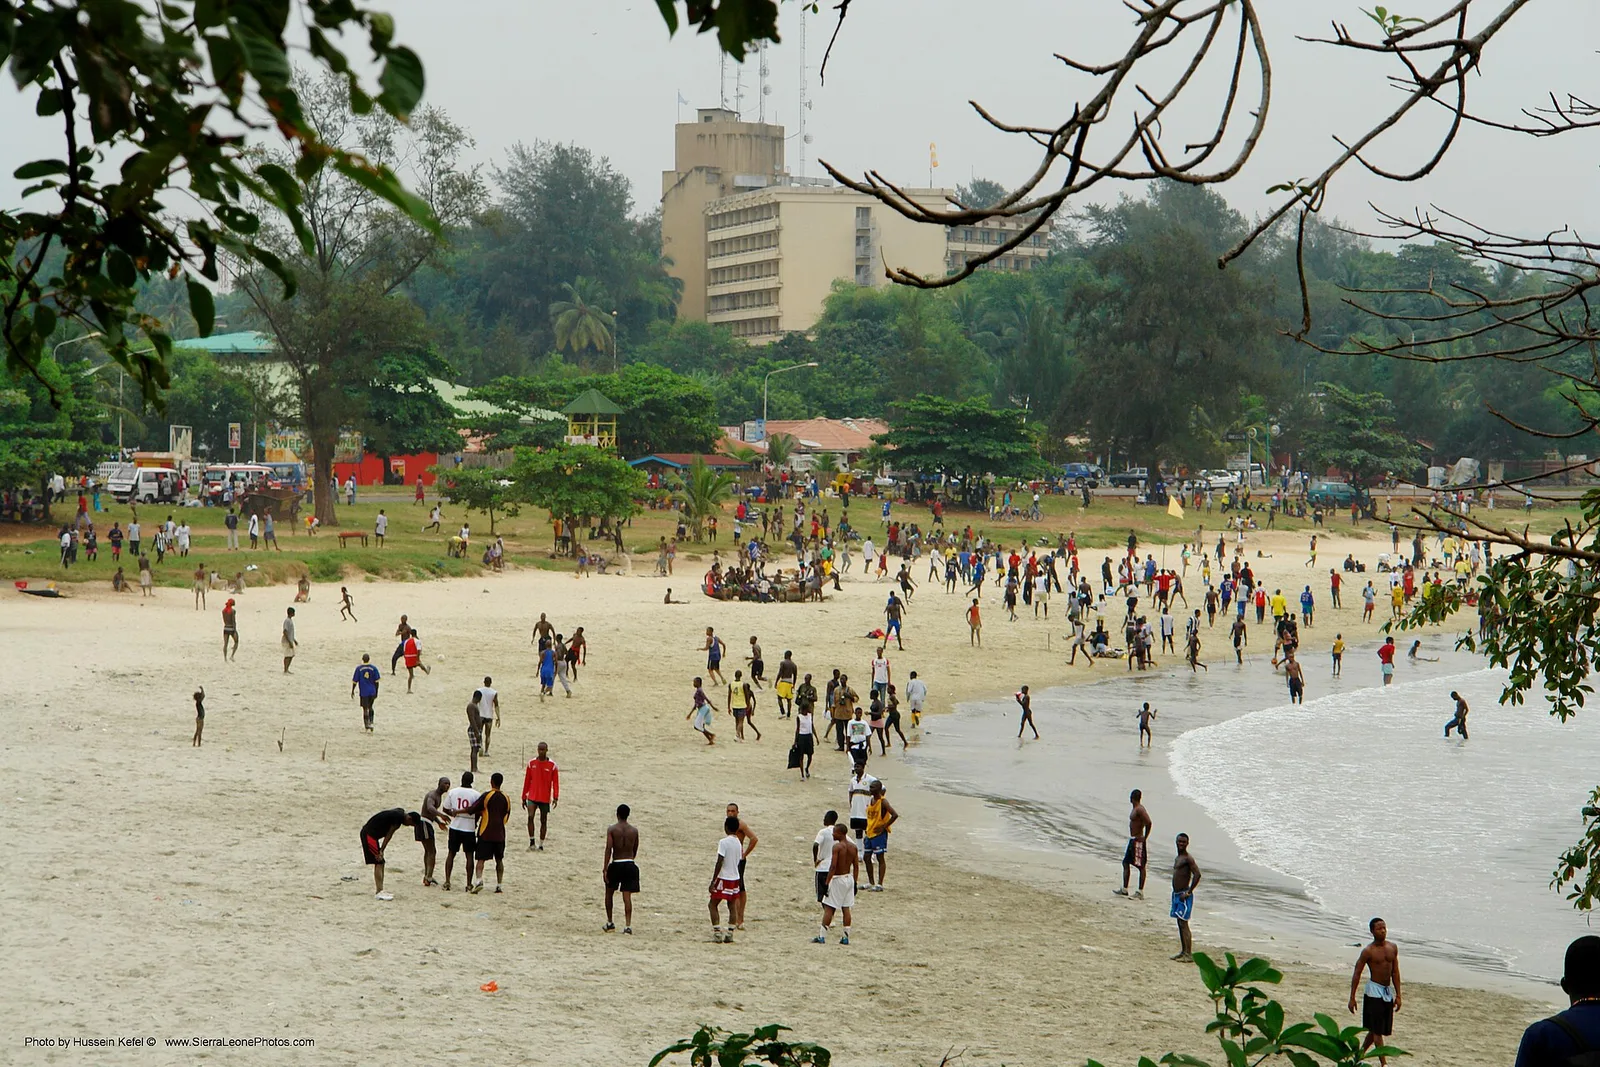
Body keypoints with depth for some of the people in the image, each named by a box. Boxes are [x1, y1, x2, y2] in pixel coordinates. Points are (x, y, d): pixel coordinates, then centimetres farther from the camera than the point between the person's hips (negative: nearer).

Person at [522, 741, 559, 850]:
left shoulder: (552, 765, -3)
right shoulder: (531, 763, 3)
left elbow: (555, 782, -3)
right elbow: (527, 781, 9)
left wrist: (555, 797, -15)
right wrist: (524, 797, 9)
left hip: (545, 798, -1)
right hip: (532, 796, 1)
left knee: (543, 821, 6)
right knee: (530, 817, -16)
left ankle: (541, 845, 15)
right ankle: (532, 842, -8)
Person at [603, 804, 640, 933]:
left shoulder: (612, 829, -6)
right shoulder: (634, 831, 3)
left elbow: (608, 849, -12)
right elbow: (635, 850, 12)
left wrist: (605, 868, -12)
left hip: (616, 864, -2)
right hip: (630, 864, 2)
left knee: (609, 893, 18)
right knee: (627, 896, 0)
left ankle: (609, 923, 23)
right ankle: (628, 926, -8)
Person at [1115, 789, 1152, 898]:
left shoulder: (1139, 809, -18)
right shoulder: (1134, 809, 12)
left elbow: (1148, 823, -29)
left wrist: (1144, 838, -20)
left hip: (1138, 841, -11)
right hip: (1132, 840, 11)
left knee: (1141, 866, -4)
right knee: (1125, 863, 14)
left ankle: (1140, 892, 0)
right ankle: (1124, 890, 20)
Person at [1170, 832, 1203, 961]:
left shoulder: (1188, 859, -13)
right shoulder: (1177, 858, 16)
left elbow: (1197, 874, -23)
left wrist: (1188, 892, -22)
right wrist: (1175, 892, 16)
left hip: (1184, 895, -10)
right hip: (1176, 894, 10)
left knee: (1183, 923, -12)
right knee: (1180, 924, 12)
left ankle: (1189, 954, -12)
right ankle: (1183, 952, 18)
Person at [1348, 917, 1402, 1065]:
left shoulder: (1392, 948, 5)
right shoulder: (1368, 951, -10)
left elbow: (1395, 972, 11)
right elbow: (1357, 974, -6)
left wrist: (1398, 995, 8)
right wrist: (1352, 998, -7)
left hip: (1388, 992, 6)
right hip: (1374, 991, -6)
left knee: (1376, 1029, 12)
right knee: (1377, 1030, -6)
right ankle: (1384, 1063, -8)